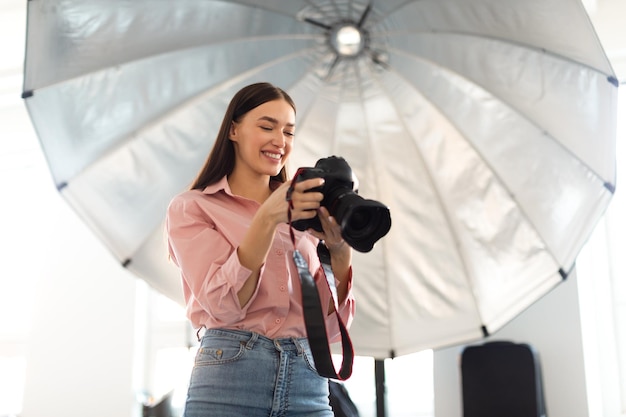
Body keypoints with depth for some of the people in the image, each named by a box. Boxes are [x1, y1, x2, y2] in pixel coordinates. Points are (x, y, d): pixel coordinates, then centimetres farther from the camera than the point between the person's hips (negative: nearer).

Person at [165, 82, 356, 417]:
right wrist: (267, 219, -18)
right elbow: (223, 304, -10)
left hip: (309, 383, 4)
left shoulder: (304, 215, 14)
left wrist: (340, 253, -9)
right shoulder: (191, 208, 4)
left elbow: (329, 325, 6)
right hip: (229, 378, -3)